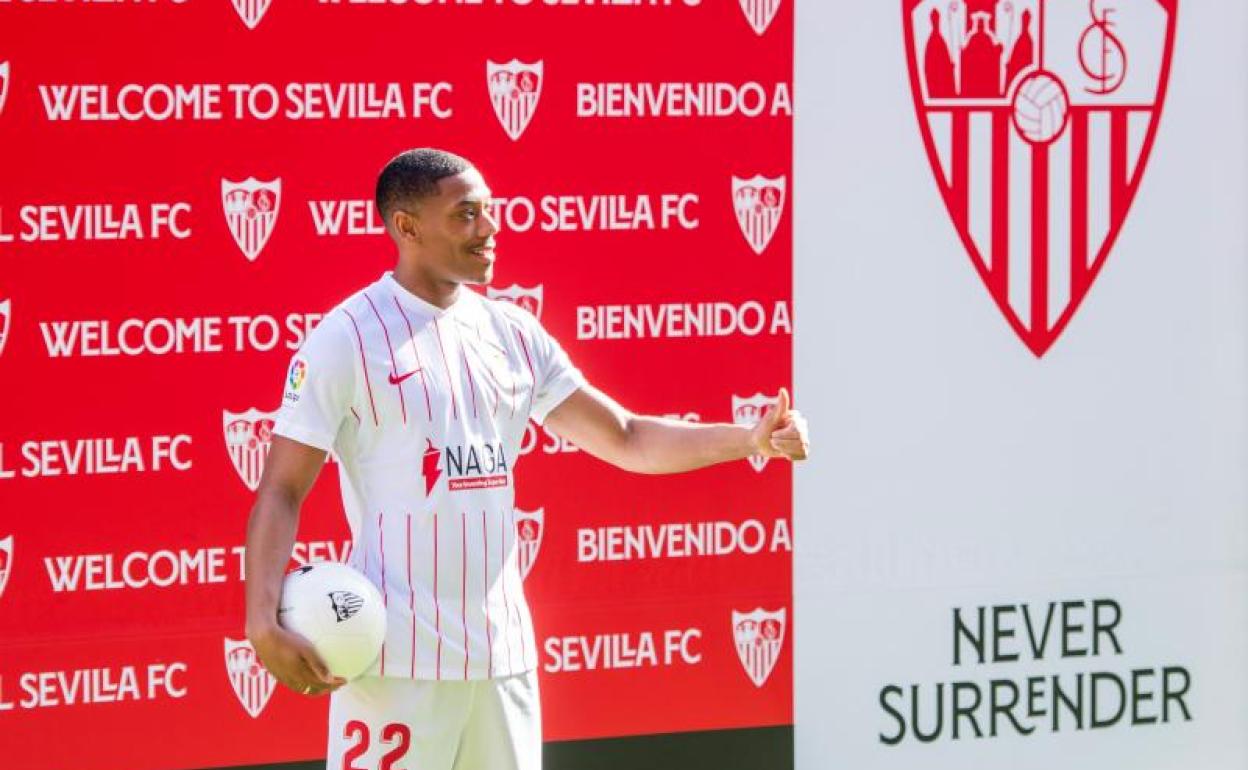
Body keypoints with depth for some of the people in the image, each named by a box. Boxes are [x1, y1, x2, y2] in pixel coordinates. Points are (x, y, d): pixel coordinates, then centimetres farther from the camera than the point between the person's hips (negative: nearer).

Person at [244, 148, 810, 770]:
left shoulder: (512, 332, 12)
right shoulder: (345, 338, -5)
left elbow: (626, 438, 16)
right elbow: (281, 490, -7)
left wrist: (751, 440, 4)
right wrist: (263, 623, -20)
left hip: (503, 653, 6)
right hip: (396, 661, -6)